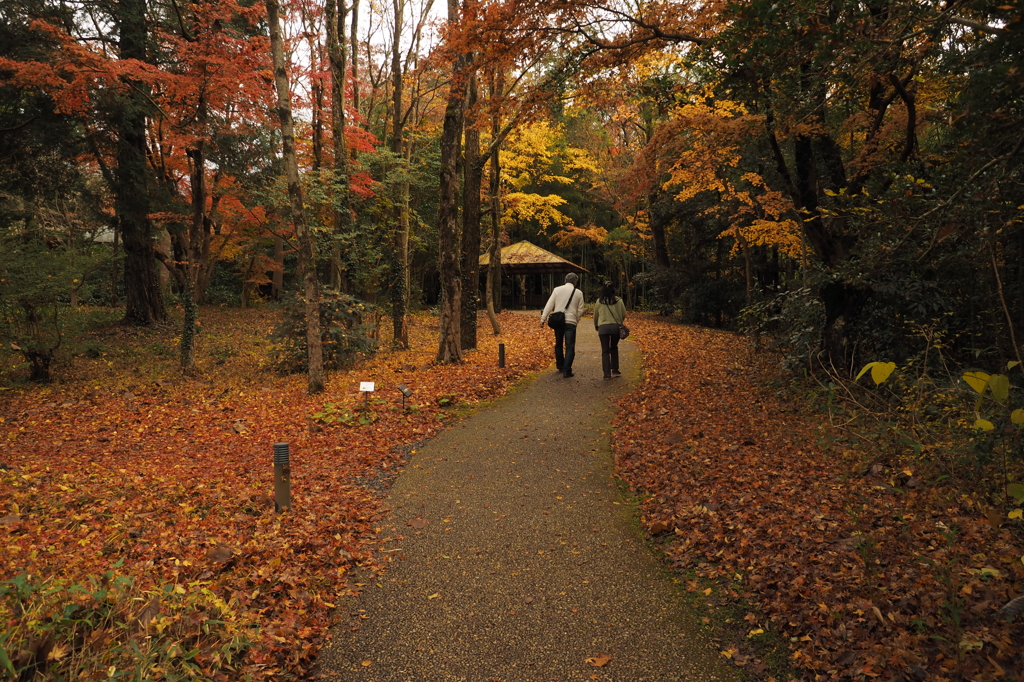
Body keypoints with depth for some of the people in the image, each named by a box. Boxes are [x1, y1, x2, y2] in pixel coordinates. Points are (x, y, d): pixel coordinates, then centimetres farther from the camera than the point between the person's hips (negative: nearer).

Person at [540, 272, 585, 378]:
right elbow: (580, 310, 6)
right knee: (570, 347, 0)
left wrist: (543, 319, 2)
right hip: (571, 322, -2)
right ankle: (566, 371, -8)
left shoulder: (557, 290, 4)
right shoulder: (578, 293, 4)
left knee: (558, 344, 18)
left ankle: (560, 366, 30)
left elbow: (549, 305, 0)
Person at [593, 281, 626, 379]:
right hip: (616, 327, 1)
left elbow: (595, 315, 10)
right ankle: (615, 370, 22)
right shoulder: (619, 300, 0)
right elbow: (624, 314, 5)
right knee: (614, 348, 21)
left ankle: (607, 373, -2)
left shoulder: (599, 301, 1)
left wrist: (596, 325, 27)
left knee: (605, 350, 4)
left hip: (603, 327, -1)